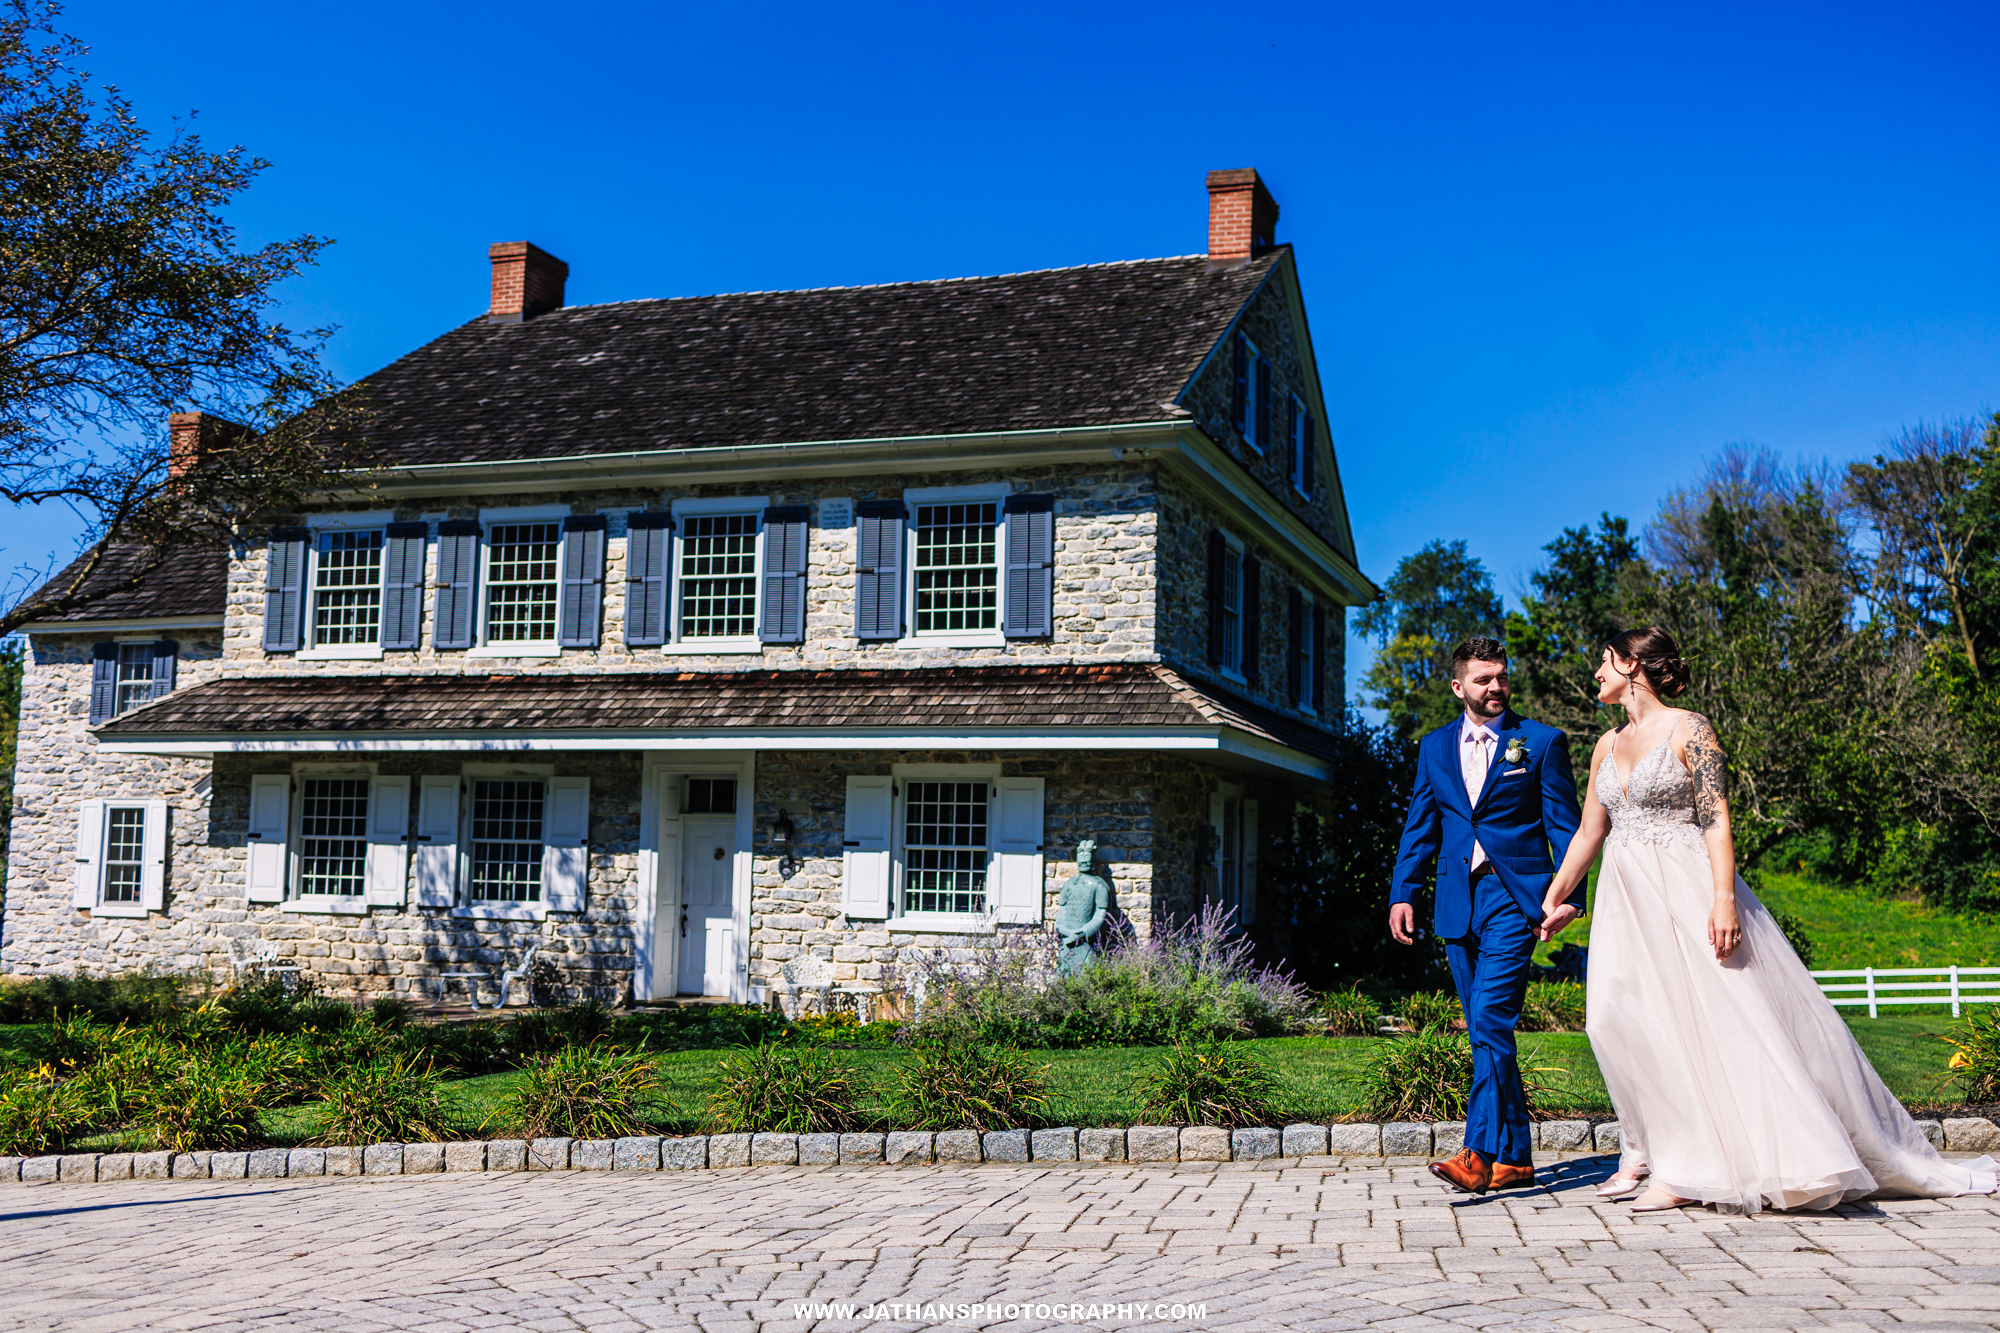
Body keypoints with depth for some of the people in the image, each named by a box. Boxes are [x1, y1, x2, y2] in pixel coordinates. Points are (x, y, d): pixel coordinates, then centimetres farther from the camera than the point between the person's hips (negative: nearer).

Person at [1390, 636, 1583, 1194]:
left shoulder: (1542, 742, 3)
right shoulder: (1435, 747, 14)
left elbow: (1565, 826, 2)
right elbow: (1420, 827, 16)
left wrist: (1568, 895, -8)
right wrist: (1402, 893, 6)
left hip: (1515, 898, -5)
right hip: (1458, 903, 5)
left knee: (1490, 1022, -18)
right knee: (1488, 1034, 8)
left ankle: (1480, 1154, -22)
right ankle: (1514, 1158, 16)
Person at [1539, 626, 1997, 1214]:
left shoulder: (1688, 729, -4)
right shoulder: (1608, 745, 15)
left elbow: (1716, 819, -11)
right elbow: (1588, 832, 22)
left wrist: (1724, 898, -21)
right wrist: (1554, 898, 23)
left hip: (1686, 891, -6)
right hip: (1626, 899, 6)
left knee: (1719, 1014, -8)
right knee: (1618, 1019, -5)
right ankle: (1649, 1154, 4)